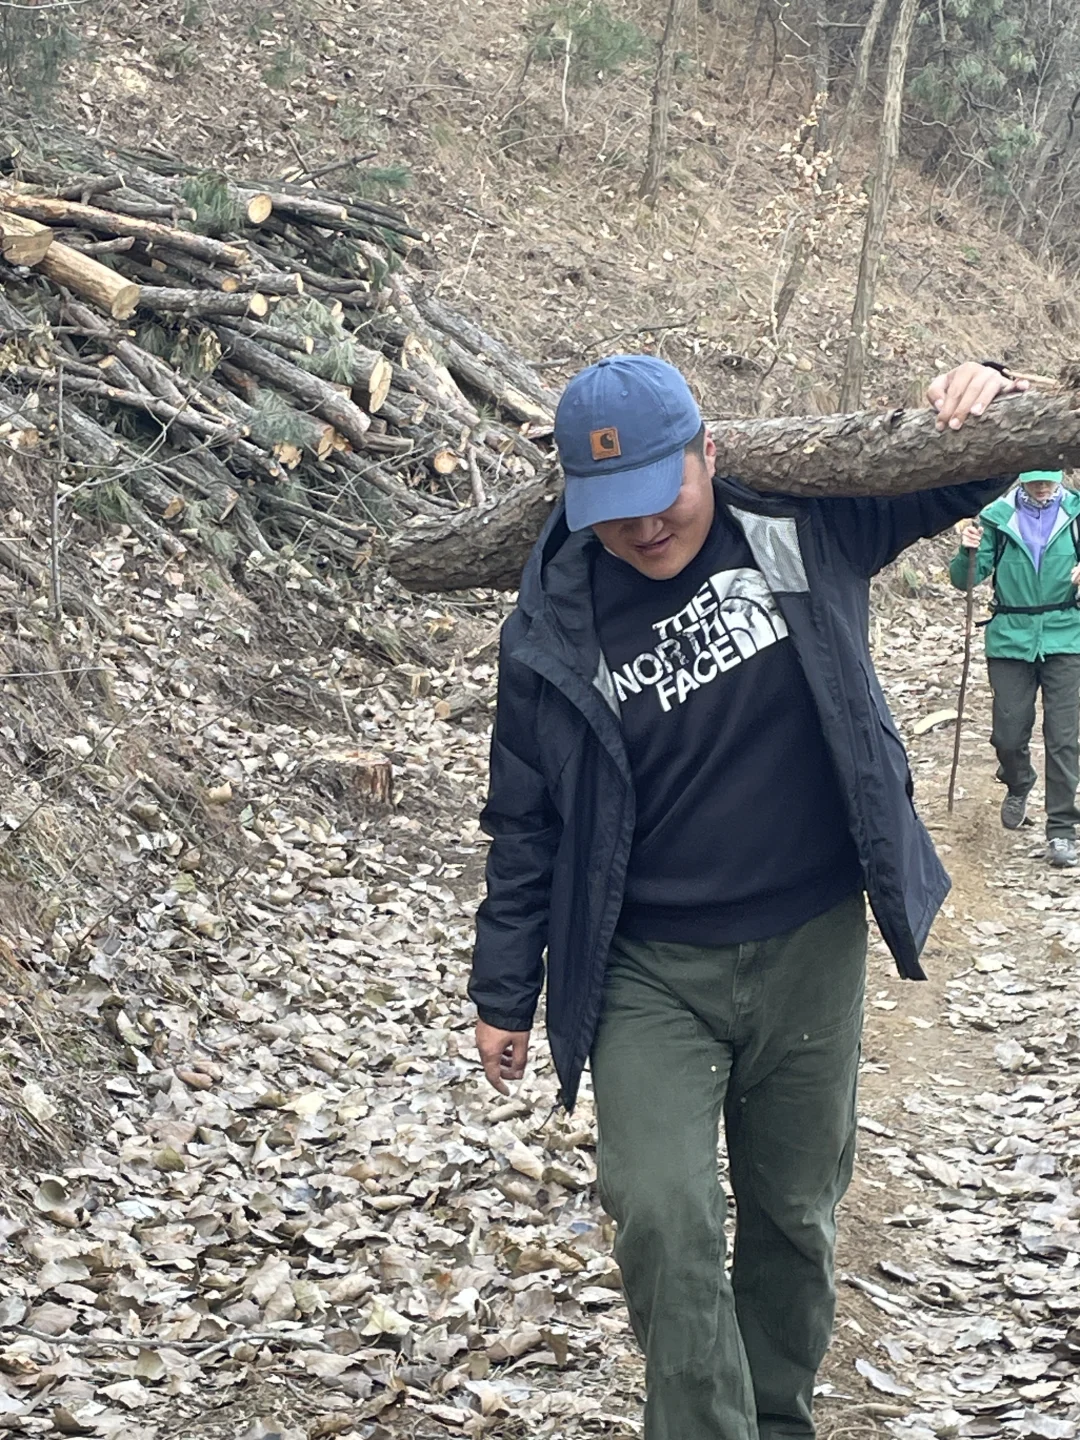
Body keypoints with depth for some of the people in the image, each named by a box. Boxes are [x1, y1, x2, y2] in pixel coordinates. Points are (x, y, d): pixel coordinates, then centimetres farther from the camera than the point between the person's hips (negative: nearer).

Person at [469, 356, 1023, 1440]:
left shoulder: (801, 527, -6)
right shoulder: (553, 631, -7)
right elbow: (527, 825, 2)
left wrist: (982, 397, -14)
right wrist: (503, 994, 5)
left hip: (812, 953, 1)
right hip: (648, 974, -1)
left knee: (794, 1216, 14)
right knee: (663, 1219, -14)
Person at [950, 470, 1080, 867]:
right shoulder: (997, 517, -2)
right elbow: (966, 580, -2)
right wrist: (967, 552, -23)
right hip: (1011, 638, 1)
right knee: (1008, 734, 5)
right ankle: (1017, 786, 37)